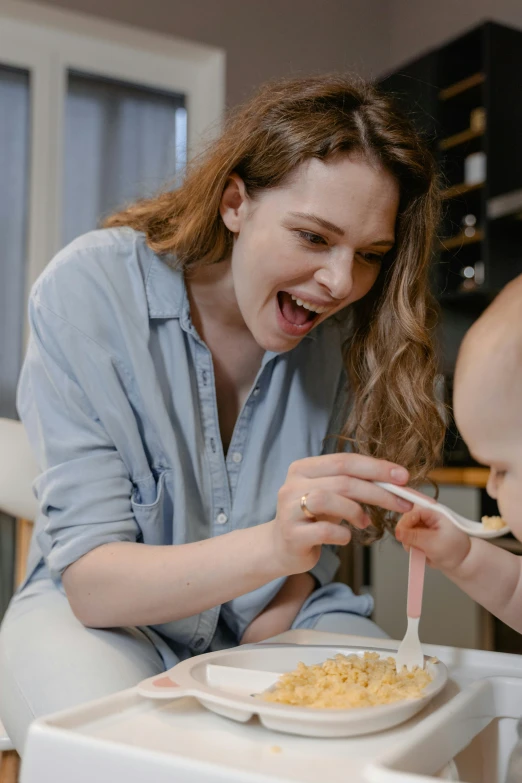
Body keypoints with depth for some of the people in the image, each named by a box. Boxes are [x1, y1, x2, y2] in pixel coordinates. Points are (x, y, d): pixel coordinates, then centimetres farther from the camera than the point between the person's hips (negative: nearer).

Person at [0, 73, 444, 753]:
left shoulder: (348, 327, -9)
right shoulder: (89, 290, -19)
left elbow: (308, 564, 1)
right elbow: (91, 578, -22)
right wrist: (271, 546, -39)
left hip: (273, 620, 4)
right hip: (101, 614, -3)